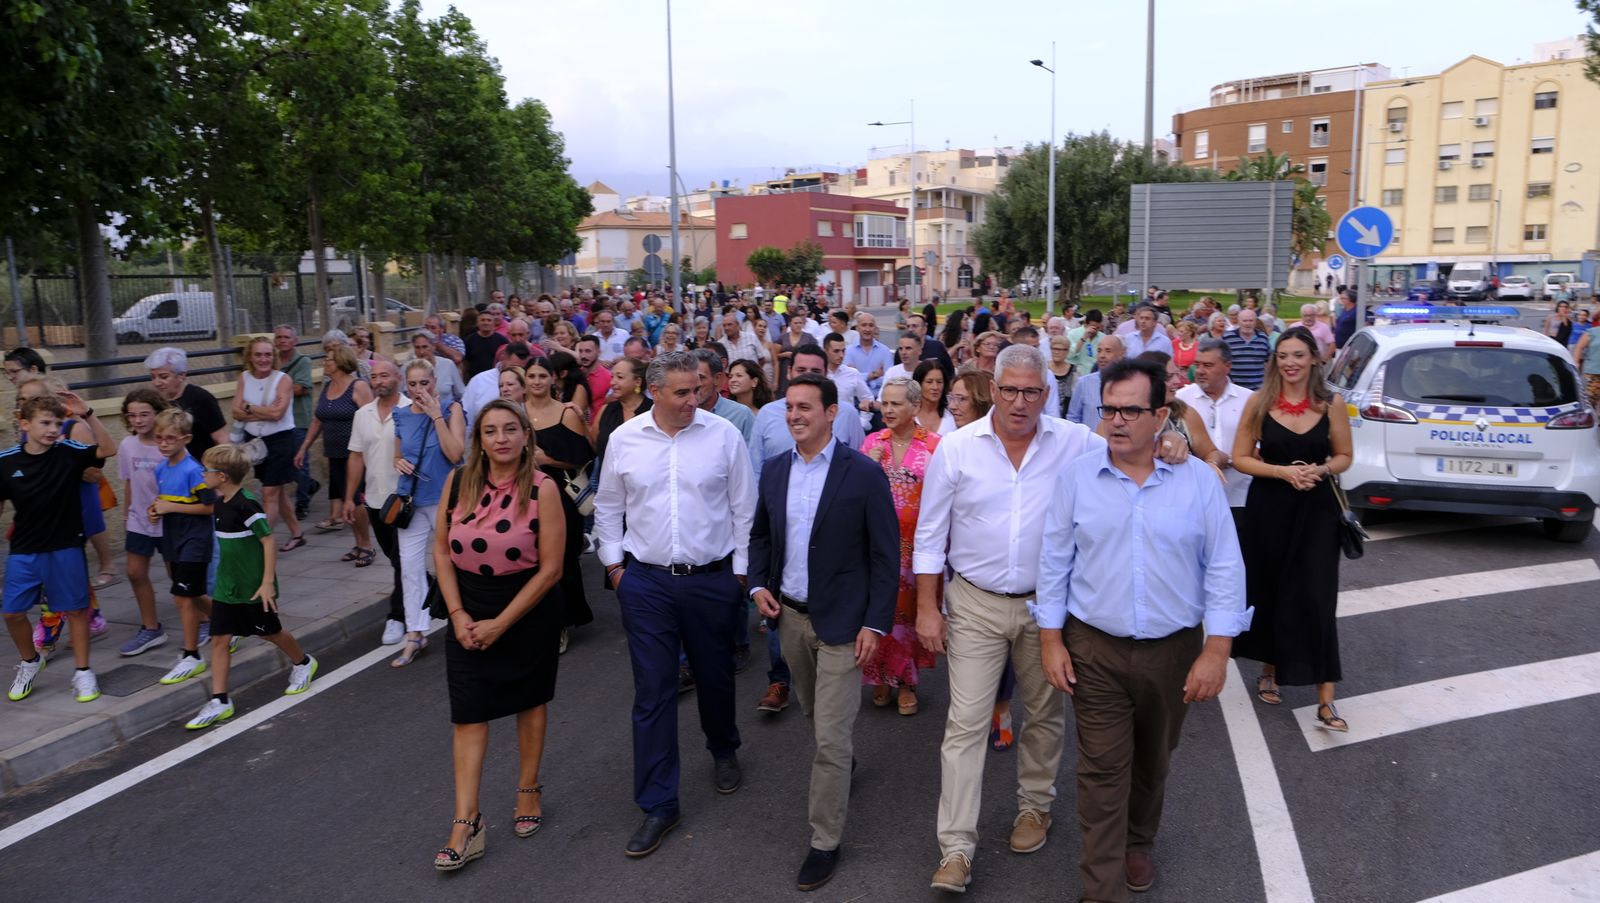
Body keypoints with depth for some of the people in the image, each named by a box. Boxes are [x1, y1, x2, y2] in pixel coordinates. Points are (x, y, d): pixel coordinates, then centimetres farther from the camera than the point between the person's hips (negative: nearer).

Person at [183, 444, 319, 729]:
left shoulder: (246, 505, -21)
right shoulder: (221, 504, 5)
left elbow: (269, 541, -21)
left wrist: (268, 582, -22)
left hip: (254, 588, -7)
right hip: (227, 587, 7)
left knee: (271, 632, 11)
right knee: (219, 639, 1)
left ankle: (302, 663, 37)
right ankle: (219, 701, 4)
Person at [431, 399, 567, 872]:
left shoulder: (542, 488, -16)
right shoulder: (458, 482, -6)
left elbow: (550, 569, -15)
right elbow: (441, 549, 2)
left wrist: (501, 623, -14)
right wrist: (458, 614, -8)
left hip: (529, 609, -2)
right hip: (469, 611, 2)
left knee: (530, 700, 15)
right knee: (468, 713, 0)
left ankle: (528, 791, 34)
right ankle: (466, 822, 6)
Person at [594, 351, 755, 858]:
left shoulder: (723, 435, -6)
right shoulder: (624, 440, -2)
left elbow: (743, 507, 0)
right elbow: (608, 508, 11)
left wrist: (739, 569, 0)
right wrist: (613, 564, 8)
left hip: (712, 579, 0)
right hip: (645, 582, 1)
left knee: (715, 677, 17)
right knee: (652, 690, 3)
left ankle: (723, 751, 47)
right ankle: (657, 803, 14)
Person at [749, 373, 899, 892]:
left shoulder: (864, 475, -13)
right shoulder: (775, 470, 2)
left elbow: (885, 555, -10)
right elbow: (759, 534, 15)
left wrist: (875, 624, -14)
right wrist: (758, 584, 0)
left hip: (841, 621, -5)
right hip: (790, 615, 5)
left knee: (831, 736, -4)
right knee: (813, 714, 23)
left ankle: (825, 841, 12)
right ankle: (842, 769, 52)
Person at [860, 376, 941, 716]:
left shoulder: (934, 445, -5)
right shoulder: (873, 442, 5)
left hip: (917, 543, -2)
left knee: (910, 608, 6)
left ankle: (906, 680, 22)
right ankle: (881, 675, 25)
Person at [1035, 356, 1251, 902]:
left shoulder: (1197, 480, -6)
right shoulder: (1076, 478, -4)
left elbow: (1224, 569, -4)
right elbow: (1054, 562, 1)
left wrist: (1217, 650, -8)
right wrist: (1051, 640, -1)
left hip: (1175, 649, 1)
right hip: (1094, 650, -1)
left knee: (1152, 763, 19)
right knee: (1103, 771, 1)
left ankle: (1138, 843, 45)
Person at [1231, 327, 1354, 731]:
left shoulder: (1331, 404, -2)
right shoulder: (1259, 401, -3)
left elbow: (1344, 457, 8)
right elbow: (1240, 458, -1)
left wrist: (1321, 470, -14)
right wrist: (1284, 471, -16)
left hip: (1316, 510, -1)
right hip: (1268, 509, 1)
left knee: (1316, 600, -6)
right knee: (1267, 593, 11)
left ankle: (1325, 701, -1)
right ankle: (1268, 670, 35)